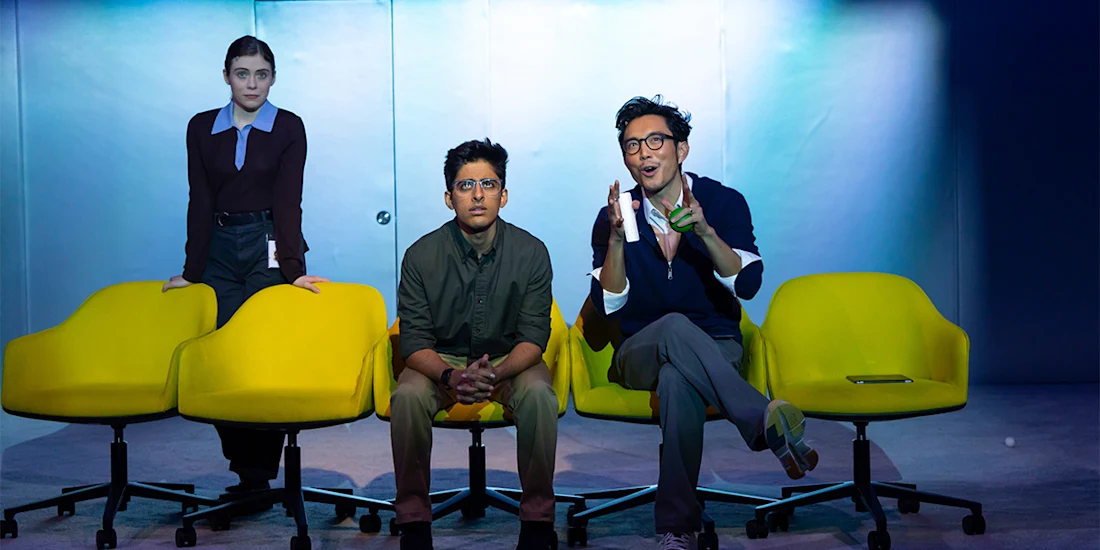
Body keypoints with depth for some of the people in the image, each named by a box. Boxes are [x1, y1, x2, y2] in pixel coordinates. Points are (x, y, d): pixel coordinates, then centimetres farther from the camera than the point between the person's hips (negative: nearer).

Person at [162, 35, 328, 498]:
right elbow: (200, 202, 5)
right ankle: (244, 469, 9)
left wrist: (293, 269, -16)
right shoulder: (203, 128, 7)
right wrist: (193, 271, 1)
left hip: (269, 247, -3)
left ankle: (262, 470, 5)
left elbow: (287, 201, -8)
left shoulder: (288, 128, -1)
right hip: (220, 250, 3)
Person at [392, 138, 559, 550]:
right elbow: (414, 340, -12)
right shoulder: (421, 256, -12)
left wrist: (496, 372, -31)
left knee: (539, 394, -32)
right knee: (407, 396, -31)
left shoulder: (531, 252, -11)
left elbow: (534, 335, -11)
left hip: (510, 359, 0)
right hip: (442, 359, 0)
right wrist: (450, 375, -32)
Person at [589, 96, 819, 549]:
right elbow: (608, 306, -8)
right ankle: (764, 419, -42)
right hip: (639, 354, 1)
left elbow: (747, 284, -14)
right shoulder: (613, 216, 0)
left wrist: (705, 230, -29)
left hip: (715, 349, -1)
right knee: (674, 327, -38)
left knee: (677, 380, -40)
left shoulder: (724, 202, -2)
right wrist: (616, 238, -22)